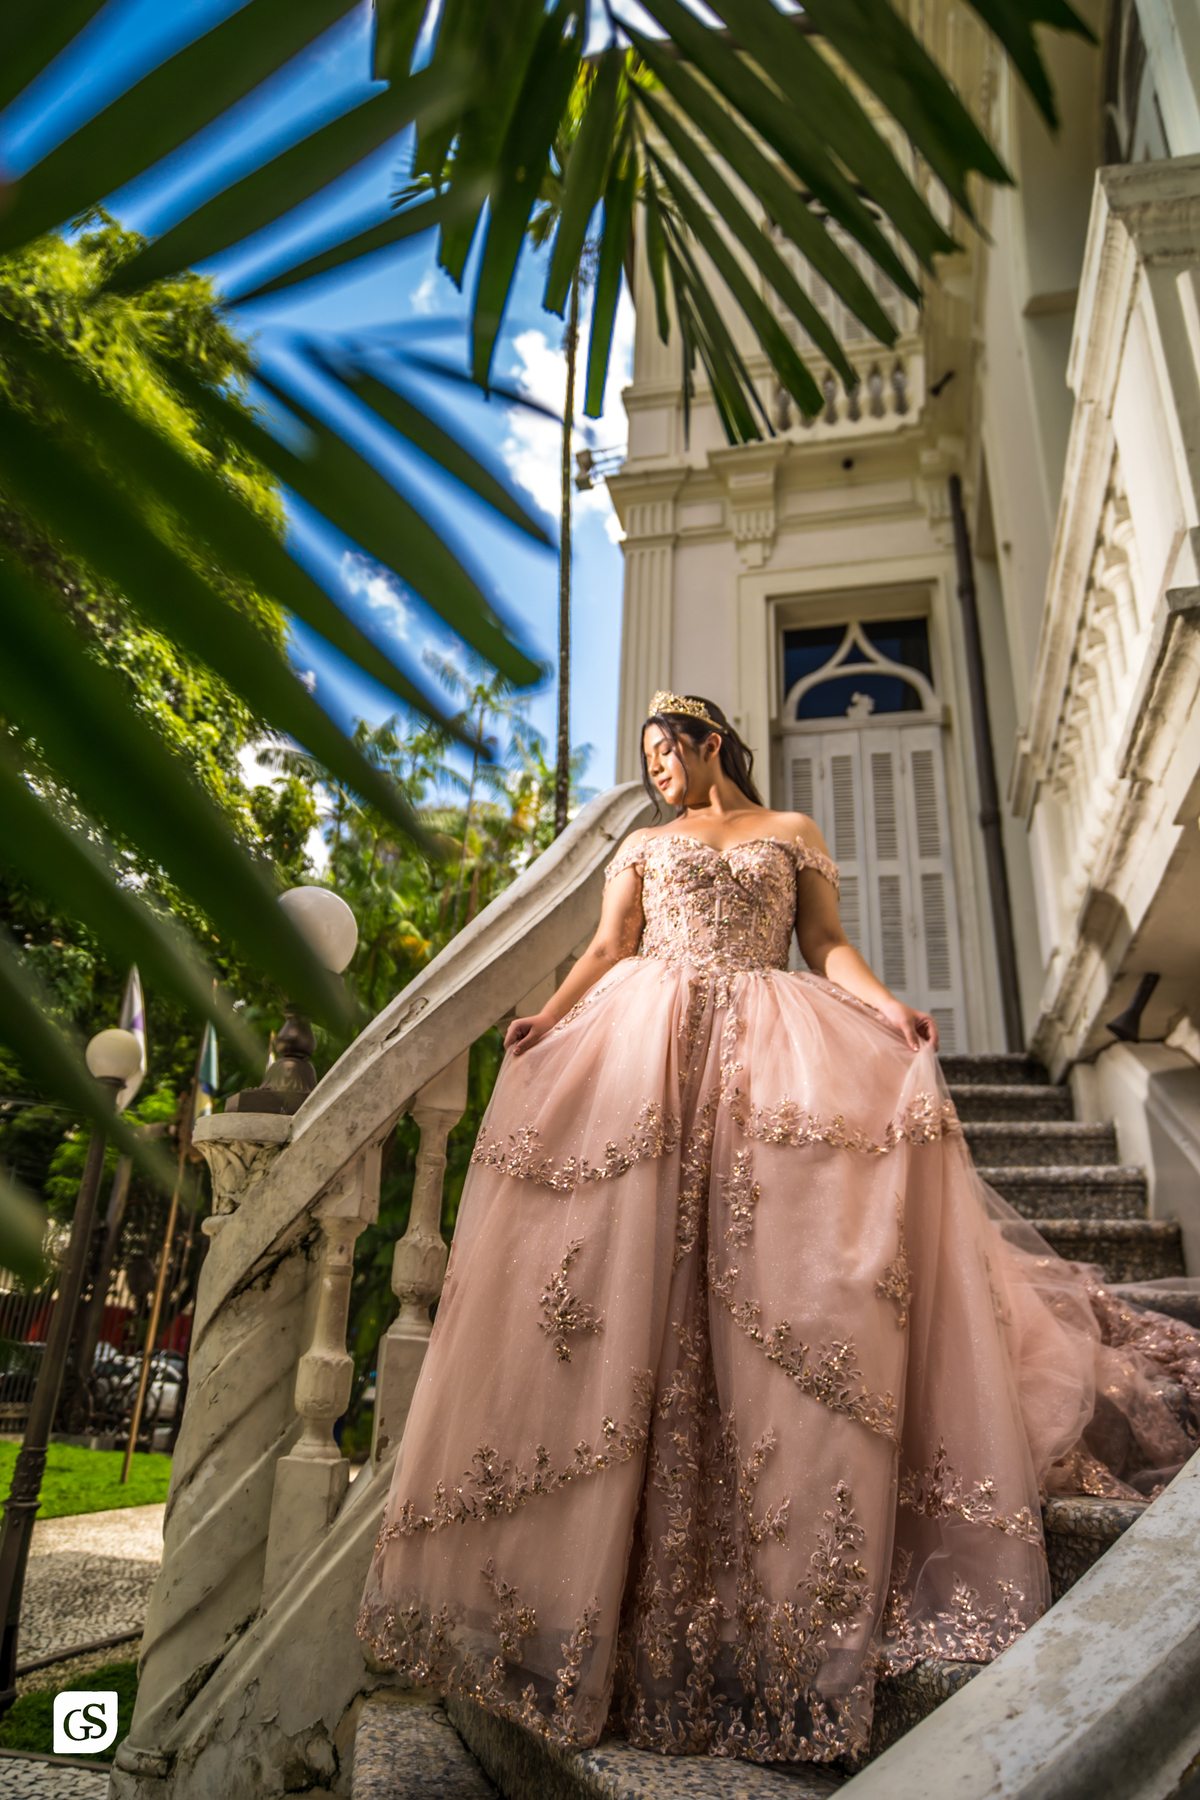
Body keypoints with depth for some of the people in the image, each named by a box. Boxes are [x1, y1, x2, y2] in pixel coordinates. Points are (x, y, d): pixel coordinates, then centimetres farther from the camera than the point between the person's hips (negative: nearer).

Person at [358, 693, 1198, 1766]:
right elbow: (608, 950, 13)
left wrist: (885, 1005, -9)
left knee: (791, 1247, -19)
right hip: (644, 1039, 1)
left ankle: (802, 1582, -12)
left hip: (768, 1036, 0)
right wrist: (549, 1017, -4)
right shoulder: (644, 844, 24)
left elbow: (827, 945, 11)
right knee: (634, 1255, -15)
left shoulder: (793, 833, 20)